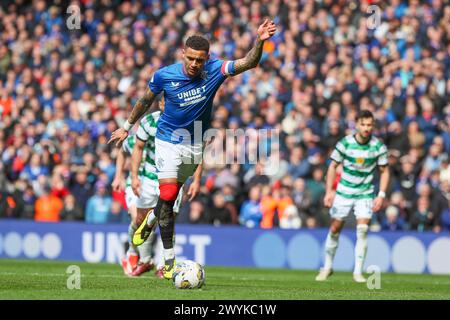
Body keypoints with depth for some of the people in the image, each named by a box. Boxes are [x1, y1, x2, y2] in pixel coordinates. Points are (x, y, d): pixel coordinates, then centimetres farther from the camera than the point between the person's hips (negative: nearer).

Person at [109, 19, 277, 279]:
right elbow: (146, 101, 4)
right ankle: (169, 258, -8)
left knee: (171, 194, 14)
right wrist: (127, 127, 12)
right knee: (168, 196, -14)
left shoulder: (214, 71, -15)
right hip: (168, 140, -2)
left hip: (195, 144, 2)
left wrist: (259, 41, -42)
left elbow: (249, 63, -24)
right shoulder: (164, 75, -15)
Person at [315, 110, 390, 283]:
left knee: (362, 230, -14)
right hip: (344, 192, 0)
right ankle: (327, 267, 24)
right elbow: (333, 166, 0)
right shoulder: (345, 143, -11)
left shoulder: (379, 146, -9)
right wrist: (329, 191, -6)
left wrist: (381, 195, -7)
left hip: (365, 194, 0)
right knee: (335, 229, 6)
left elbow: (384, 171, 1)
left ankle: (358, 272, -5)